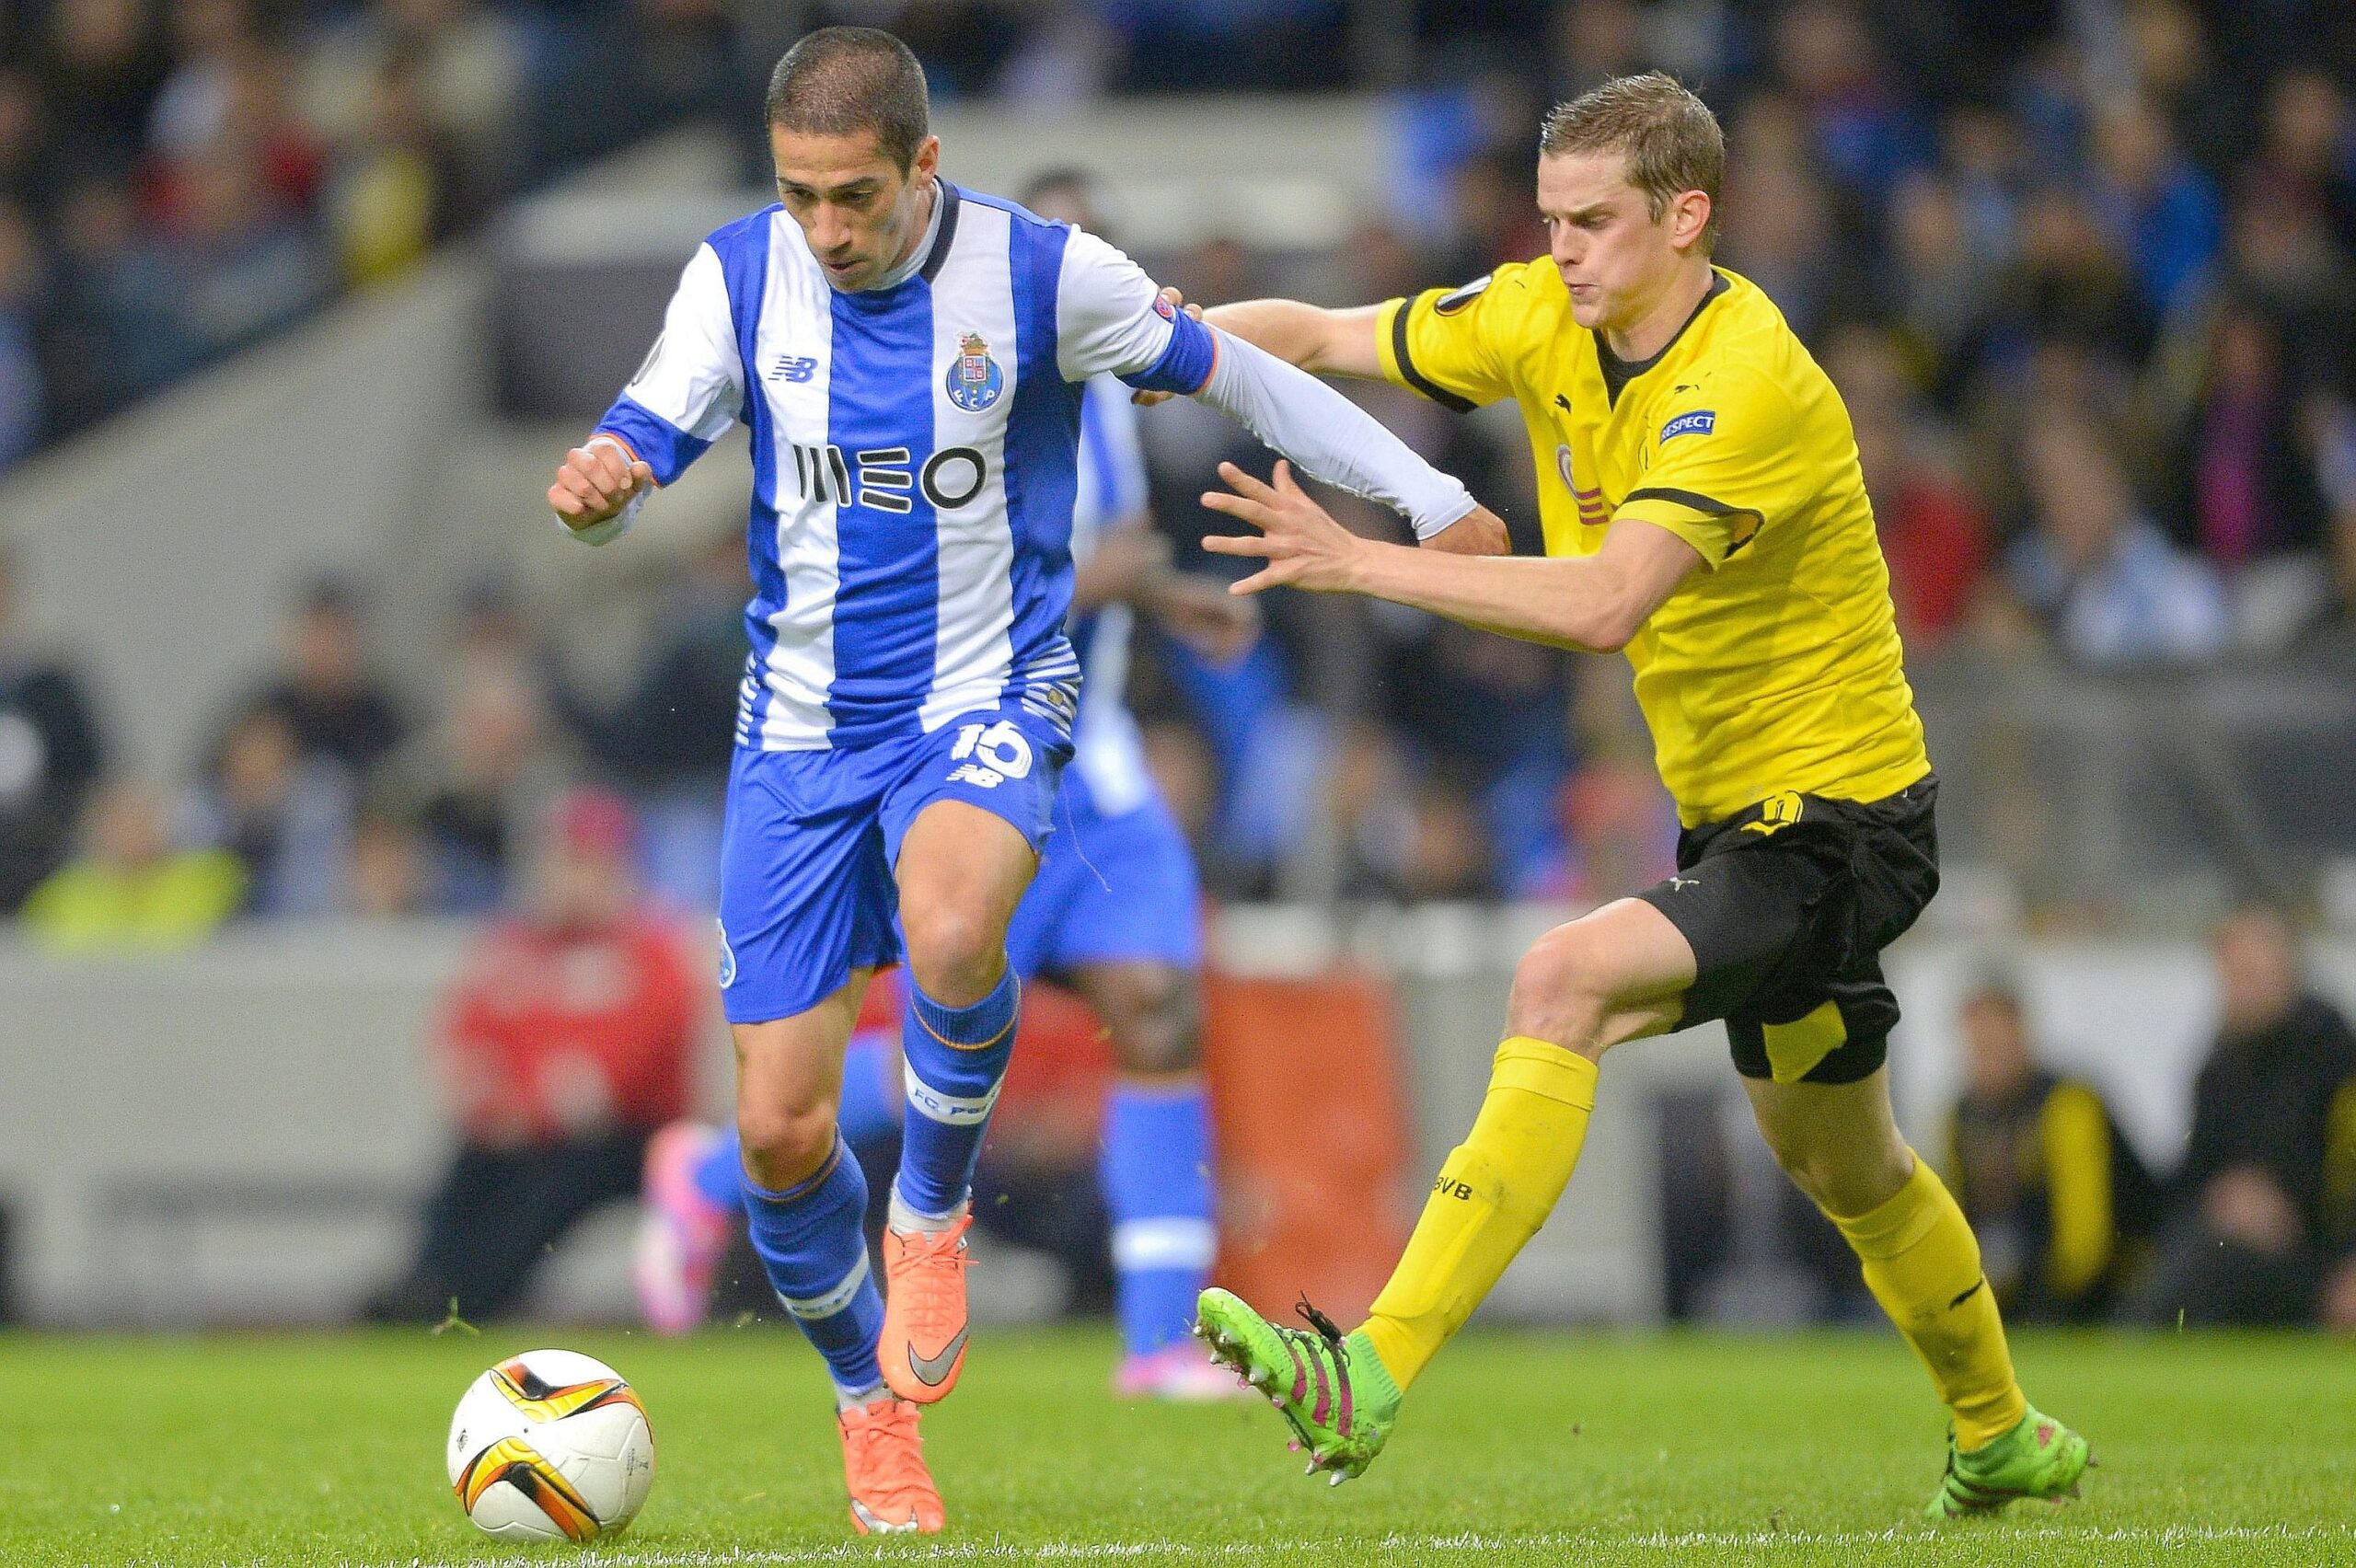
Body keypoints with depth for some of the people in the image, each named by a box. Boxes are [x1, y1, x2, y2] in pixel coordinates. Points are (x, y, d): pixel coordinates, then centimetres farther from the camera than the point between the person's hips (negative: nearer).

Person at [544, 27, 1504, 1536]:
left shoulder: (1039, 274, -11)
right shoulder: (742, 277, -5)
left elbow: (1236, 373, -1)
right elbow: (637, 450, -6)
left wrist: (1432, 502, 0)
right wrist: (591, 489, -31)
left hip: (985, 701, -3)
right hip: (802, 725, 3)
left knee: (950, 936, -37)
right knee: (779, 1129, -3)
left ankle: (933, 1211, -6)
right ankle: (872, 1406, 24)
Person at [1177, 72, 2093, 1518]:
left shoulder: (1749, 384, -26)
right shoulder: (1545, 321, -2)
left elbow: (1605, 606, -37)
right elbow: (1317, 336, 6)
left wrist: (1363, 564, -39)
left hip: (1836, 816, -10)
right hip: (1745, 810, 10)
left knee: (1564, 980, -29)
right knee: (1841, 1165, 23)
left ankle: (1374, 1381, -35)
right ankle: (2004, 1441, 45)